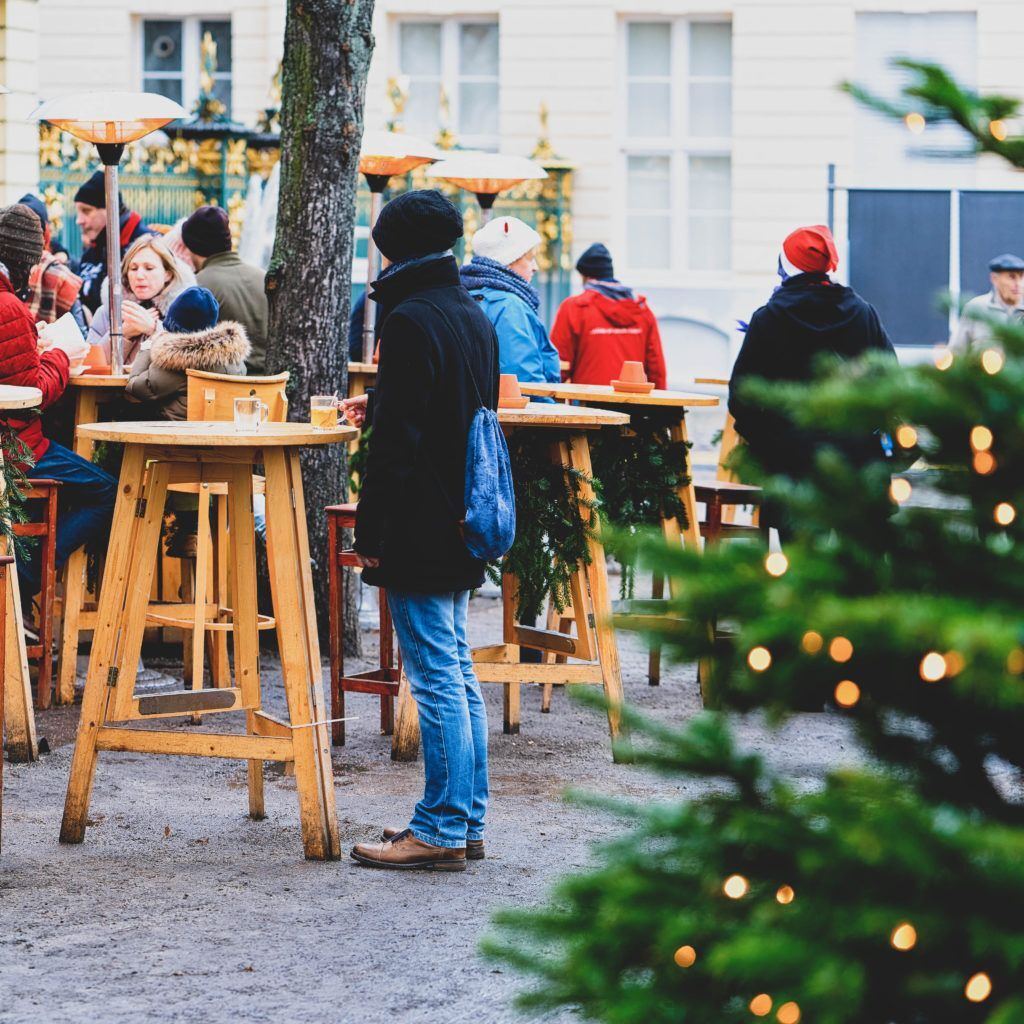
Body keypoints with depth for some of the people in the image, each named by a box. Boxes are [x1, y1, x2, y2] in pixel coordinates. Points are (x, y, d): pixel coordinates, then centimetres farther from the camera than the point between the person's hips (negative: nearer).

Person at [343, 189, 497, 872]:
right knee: (458, 675, 13)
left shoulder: (410, 321, -16)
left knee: (436, 678, -6)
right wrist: (379, 409, 35)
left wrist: (371, 533, -15)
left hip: (420, 528, -9)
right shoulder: (474, 315, 11)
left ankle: (442, 831, -2)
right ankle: (467, 821, 18)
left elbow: (398, 439, -19)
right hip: (462, 526, 9)